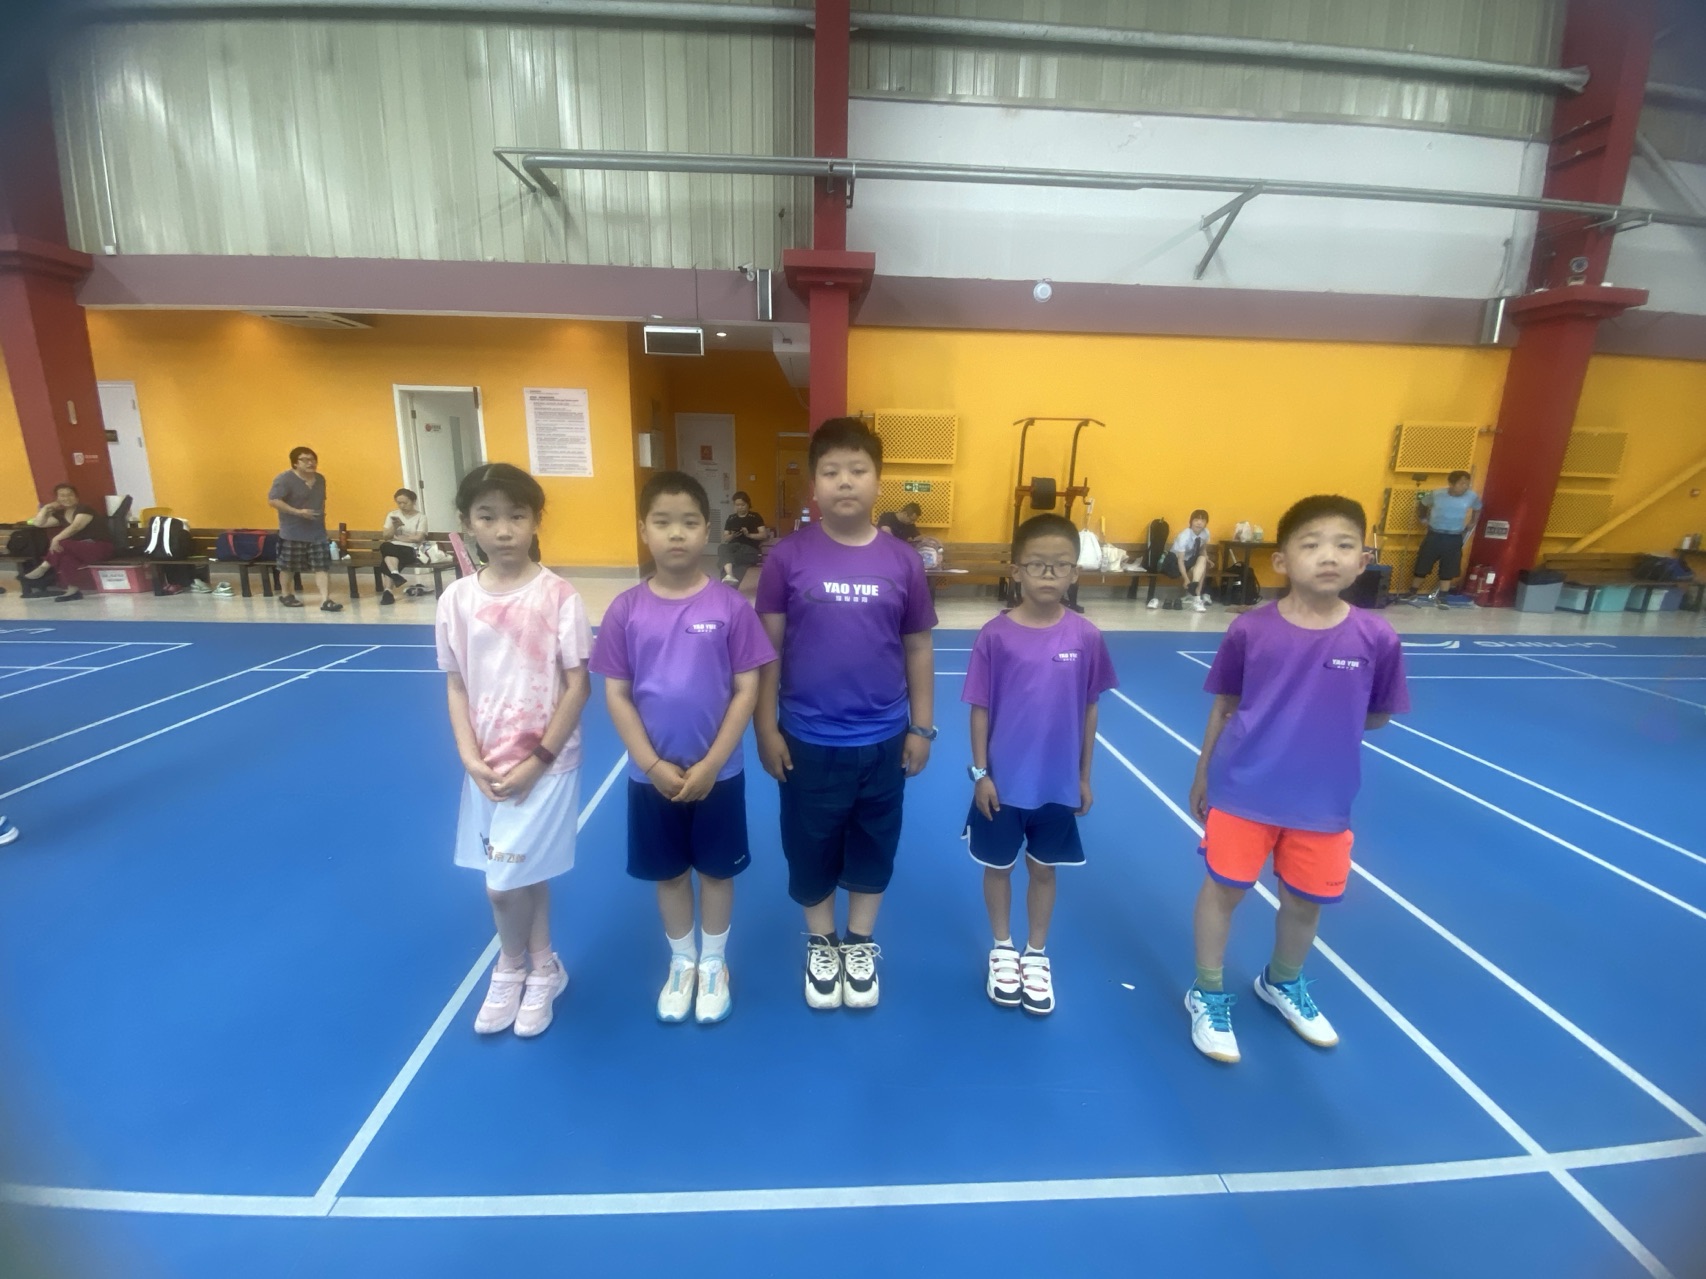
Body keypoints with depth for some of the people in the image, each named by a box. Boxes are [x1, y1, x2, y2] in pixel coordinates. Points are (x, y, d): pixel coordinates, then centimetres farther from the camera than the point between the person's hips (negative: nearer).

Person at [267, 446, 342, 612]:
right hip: (292, 531, -5)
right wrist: (297, 512, -24)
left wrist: (322, 513, 7)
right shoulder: (285, 479, -11)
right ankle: (285, 595, 31)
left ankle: (325, 600, -10)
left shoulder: (320, 479, 9)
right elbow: (272, 500, -17)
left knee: (322, 566, -6)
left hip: (317, 531, 5)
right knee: (287, 566, 11)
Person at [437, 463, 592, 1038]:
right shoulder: (456, 599, 0)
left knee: (505, 884, 0)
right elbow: (457, 687, 6)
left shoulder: (558, 596, -13)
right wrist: (471, 759, -5)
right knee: (524, 877, 16)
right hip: (488, 766, 4)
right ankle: (540, 970, 39)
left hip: (545, 763, -4)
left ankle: (515, 970, 31)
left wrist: (538, 760, -12)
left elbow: (578, 687, -10)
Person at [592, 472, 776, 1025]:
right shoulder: (626, 610, -6)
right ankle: (681, 964, 42)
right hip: (651, 776, 2)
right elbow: (616, 695, -3)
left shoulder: (731, 606, -10)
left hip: (718, 773, -1)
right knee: (668, 873, 18)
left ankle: (714, 964, 40)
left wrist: (710, 764, -13)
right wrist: (653, 764, -11)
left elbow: (746, 690, -9)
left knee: (717, 871, 15)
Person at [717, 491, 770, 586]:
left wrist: (749, 534, -13)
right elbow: (725, 538, 16)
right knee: (722, 548, -36)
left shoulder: (755, 517, 11)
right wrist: (732, 536, -6)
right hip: (734, 546, 2)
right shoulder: (731, 519, 20)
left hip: (751, 549, -2)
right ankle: (729, 575, -58)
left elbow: (764, 535, 2)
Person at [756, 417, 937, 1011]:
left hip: (882, 740, 1)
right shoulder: (788, 556, -8)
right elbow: (768, 648, -4)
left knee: (874, 847, 18)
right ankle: (821, 943, 42)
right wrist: (766, 727, -4)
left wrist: (922, 726, 3)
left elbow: (918, 649, 3)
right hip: (807, 740, -1)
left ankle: (860, 944, 42)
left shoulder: (903, 560, -4)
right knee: (810, 849, 16)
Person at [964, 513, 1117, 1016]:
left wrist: (1085, 775, 6)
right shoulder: (995, 634, -13)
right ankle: (1003, 948, 40)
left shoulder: (1086, 637, -7)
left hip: (1058, 783, 1)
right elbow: (980, 708, -7)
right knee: (998, 865, 16)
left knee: (1044, 868, 18)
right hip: (1003, 781, -1)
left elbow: (1089, 709, 2)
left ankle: (1037, 954, 39)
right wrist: (980, 772, -6)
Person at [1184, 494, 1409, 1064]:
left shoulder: (1377, 639, -11)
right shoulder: (1250, 630, -13)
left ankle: (1282, 983, 49)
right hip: (1242, 791, -2)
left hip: (1323, 802, 2)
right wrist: (1202, 774, 5)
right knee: (1223, 889, 10)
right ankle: (1208, 994, 33)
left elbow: (1378, 715, 5)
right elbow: (1223, 707, -1)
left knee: (1305, 901, 20)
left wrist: (1327, 722, -10)